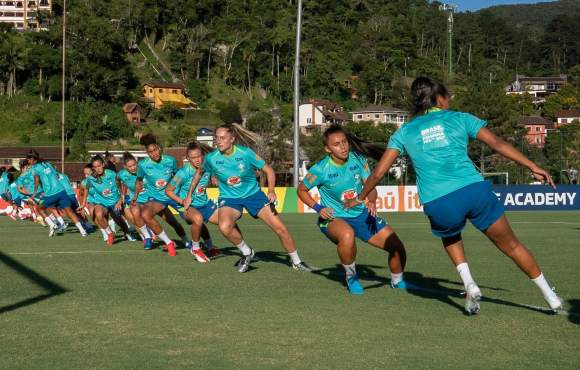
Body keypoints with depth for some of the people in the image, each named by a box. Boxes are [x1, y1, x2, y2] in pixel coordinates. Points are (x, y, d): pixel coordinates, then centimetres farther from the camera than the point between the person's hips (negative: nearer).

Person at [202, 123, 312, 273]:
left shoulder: (245, 153, -17)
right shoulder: (211, 158, -14)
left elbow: (269, 170, -9)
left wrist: (271, 191, -23)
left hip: (253, 194, 0)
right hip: (229, 198, 0)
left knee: (280, 228, -6)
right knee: (225, 227, -32)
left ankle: (296, 261, 18)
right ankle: (247, 253, -3)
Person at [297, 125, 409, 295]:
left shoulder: (358, 159, -9)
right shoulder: (321, 169, -18)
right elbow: (301, 190, -2)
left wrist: (372, 201, -26)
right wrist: (318, 208, -16)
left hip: (361, 214, 5)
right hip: (334, 218, -4)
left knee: (397, 246, -2)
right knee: (347, 235, -41)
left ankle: (397, 281, 31)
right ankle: (351, 278, -12)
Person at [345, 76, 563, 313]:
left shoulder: (404, 132, 19)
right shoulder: (459, 118, 16)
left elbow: (379, 172, 16)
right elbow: (498, 144, 7)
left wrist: (359, 198, 30)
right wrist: (533, 167, 8)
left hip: (437, 204, 1)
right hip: (475, 191, -1)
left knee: (450, 238, 35)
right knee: (512, 246, 16)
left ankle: (469, 285, 15)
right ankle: (551, 297, 21)